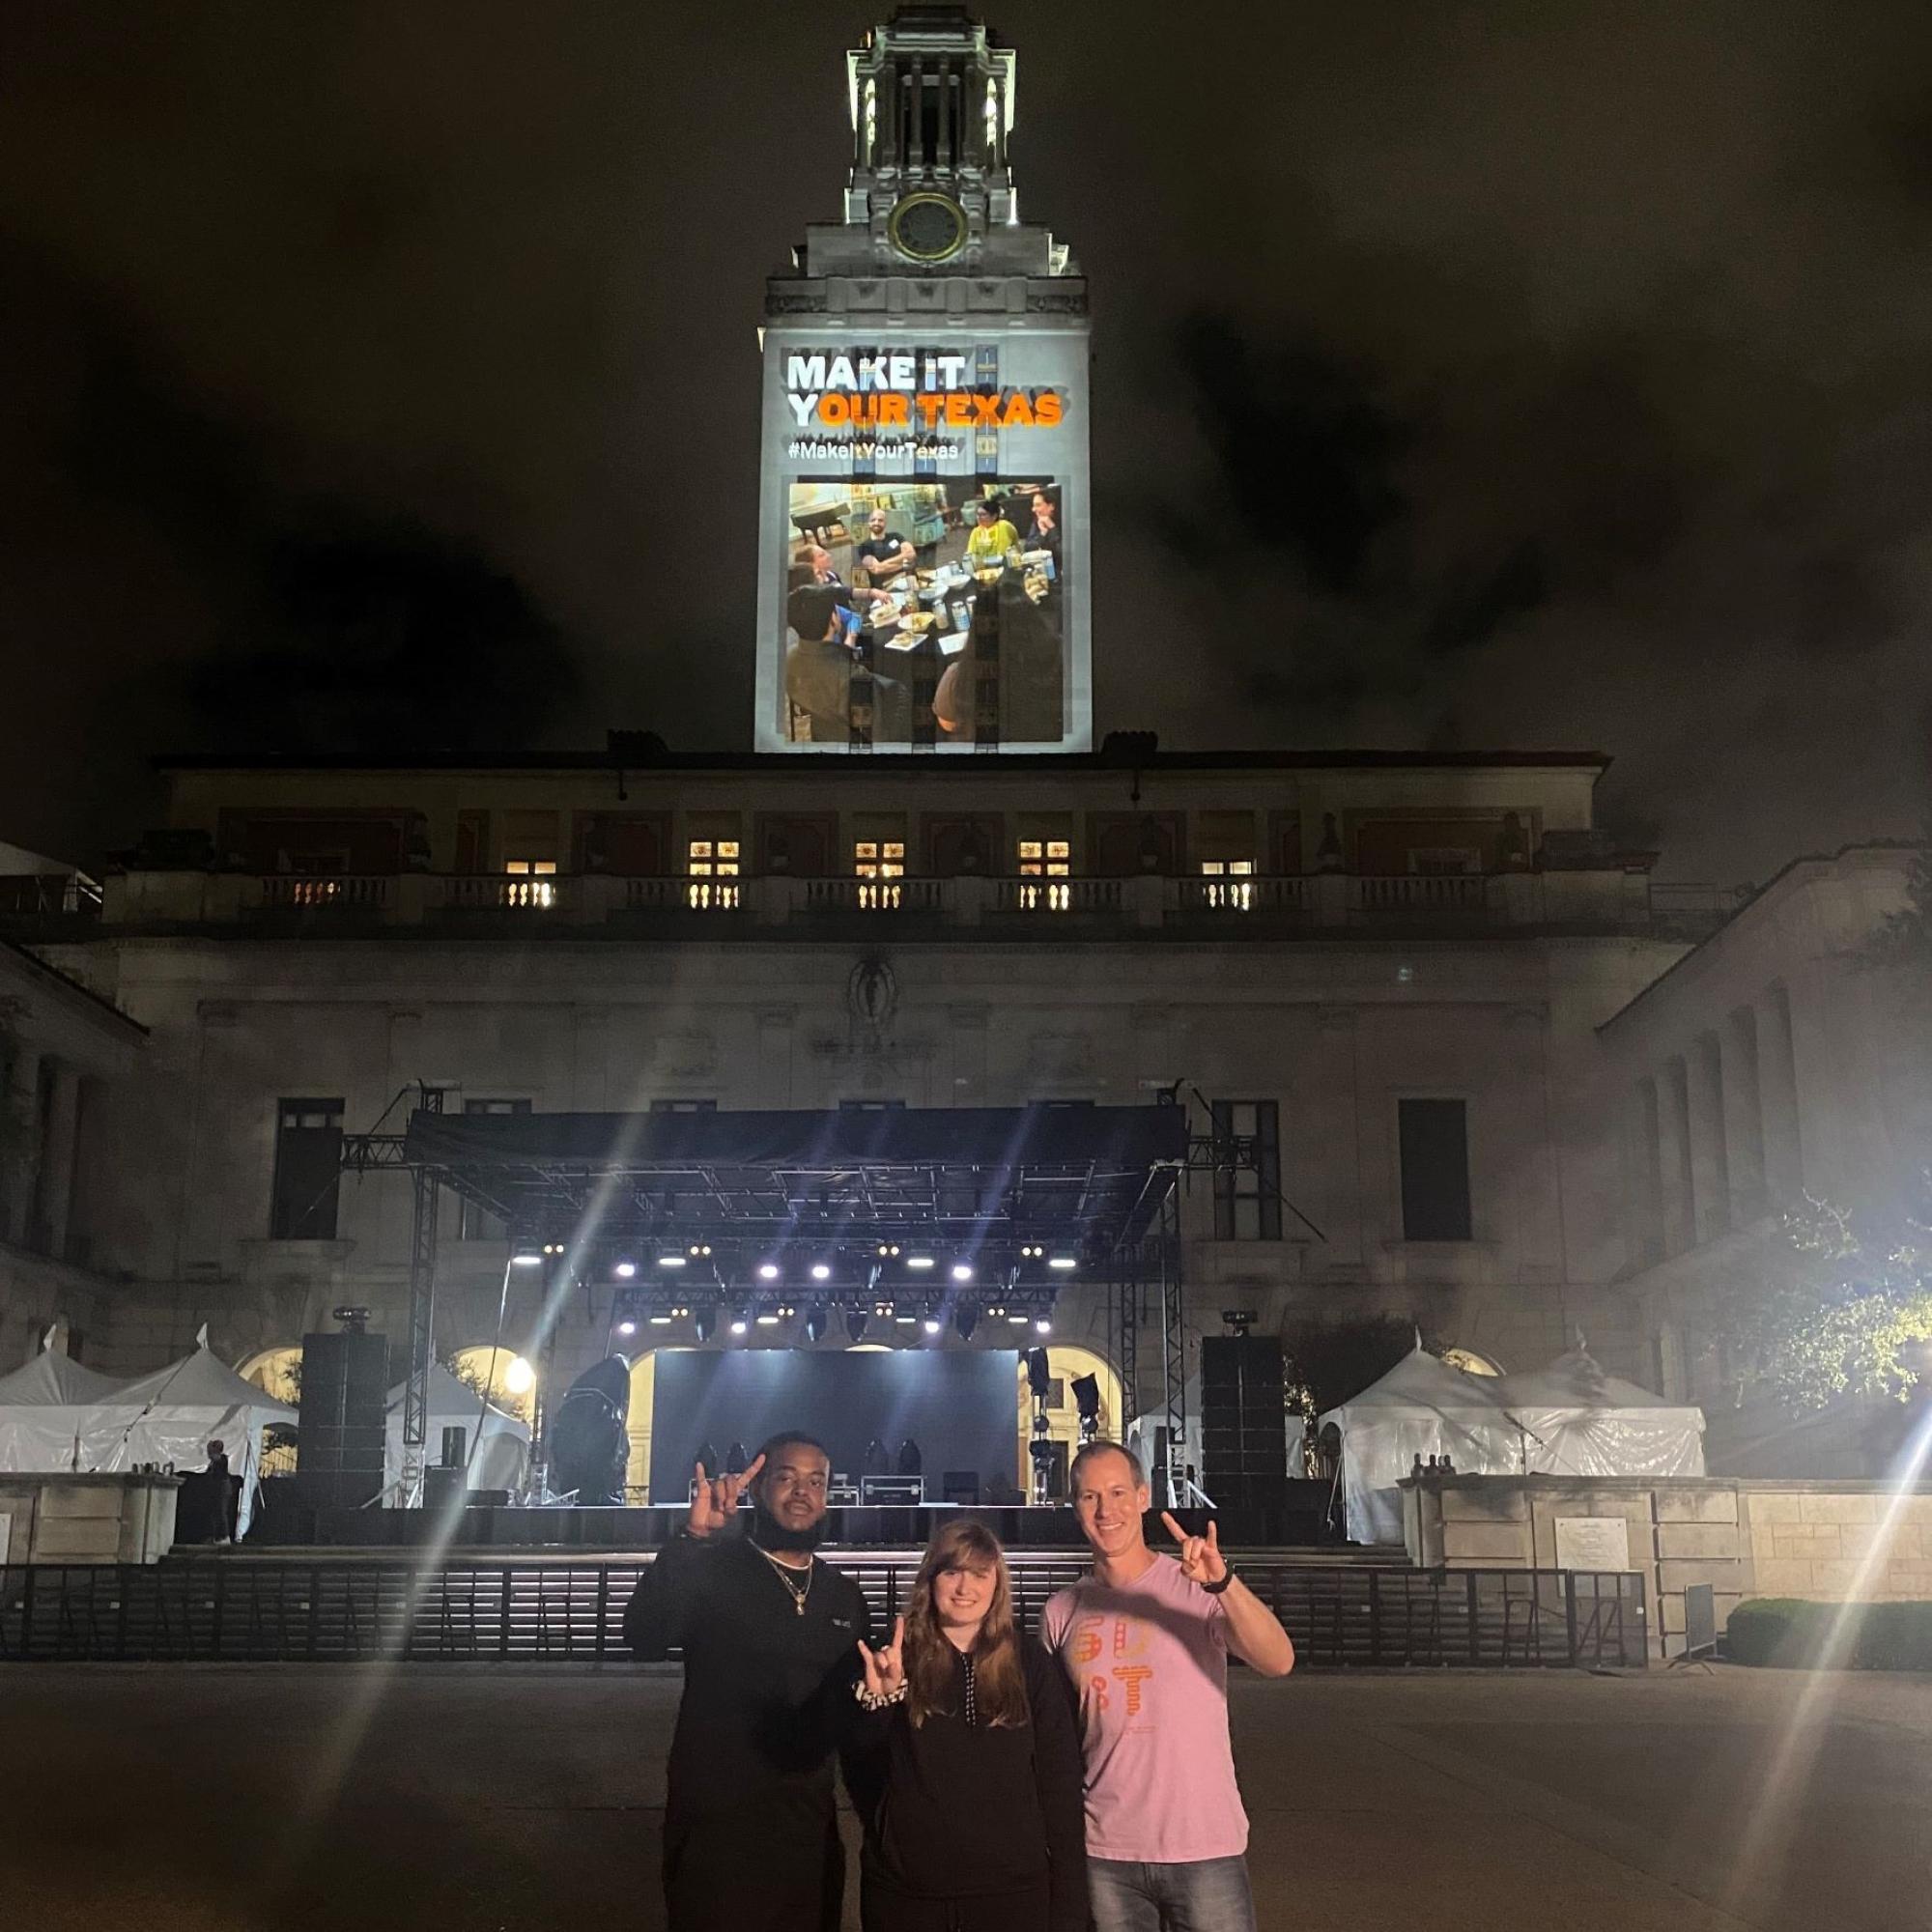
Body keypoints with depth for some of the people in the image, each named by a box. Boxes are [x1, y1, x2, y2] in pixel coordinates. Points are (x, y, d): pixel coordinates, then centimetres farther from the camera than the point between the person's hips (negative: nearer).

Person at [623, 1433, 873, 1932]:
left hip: (810, 1834, 5)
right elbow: (644, 1638, -26)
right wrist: (694, 1537, -35)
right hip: (715, 1829, -5)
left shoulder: (844, 1596, 9)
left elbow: (857, 1717, 15)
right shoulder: (710, 1570, -7)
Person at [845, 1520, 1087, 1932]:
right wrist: (877, 1698, -23)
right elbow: (860, 1774, -5)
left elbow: (1058, 1784, 1)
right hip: (903, 1892, 0)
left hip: (1012, 1890, 0)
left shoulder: (1031, 1664, 2)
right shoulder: (894, 1659, 1)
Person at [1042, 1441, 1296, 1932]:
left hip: (1205, 1849, -3)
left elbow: (1278, 1662, -21)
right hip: (1103, 1855, 3)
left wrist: (1223, 1582, -35)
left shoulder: (1198, 1589, -5)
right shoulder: (1062, 1612, 4)